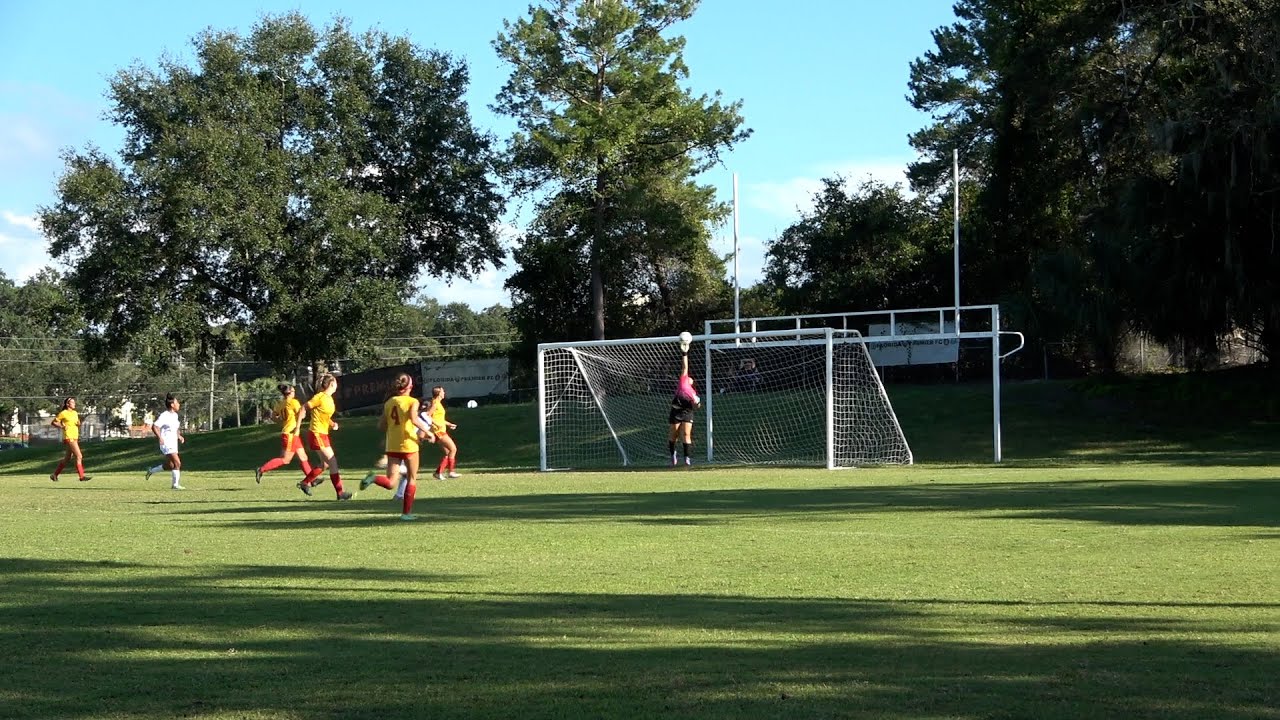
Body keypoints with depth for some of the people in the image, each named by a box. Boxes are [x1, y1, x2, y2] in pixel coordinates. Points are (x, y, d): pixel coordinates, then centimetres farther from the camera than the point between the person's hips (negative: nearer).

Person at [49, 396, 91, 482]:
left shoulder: (75, 413, 15)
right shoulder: (63, 413, -6)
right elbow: (53, 423, -2)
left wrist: (78, 424, 3)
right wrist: (62, 426, -17)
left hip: (75, 438, 8)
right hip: (69, 437, -8)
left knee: (67, 459, 12)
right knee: (79, 456, -13)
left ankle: (55, 475, 21)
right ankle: (82, 476, -13)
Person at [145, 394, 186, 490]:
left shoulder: (175, 415, 12)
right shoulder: (164, 416, -16)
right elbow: (154, 426, -20)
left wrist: (179, 436, 12)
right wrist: (160, 438, -29)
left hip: (173, 443, 9)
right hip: (166, 444, -9)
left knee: (170, 466, 14)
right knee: (177, 463, -15)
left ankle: (151, 471, 32)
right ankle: (176, 484, -8)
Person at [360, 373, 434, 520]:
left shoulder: (389, 402, 9)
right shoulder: (412, 401, -6)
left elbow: (381, 426, 9)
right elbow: (414, 419, -24)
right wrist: (428, 432, -15)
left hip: (392, 447, 4)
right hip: (408, 445, -4)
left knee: (391, 483, 4)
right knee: (412, 479, 14)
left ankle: (373, 478, -26)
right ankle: (406, 512, 13)